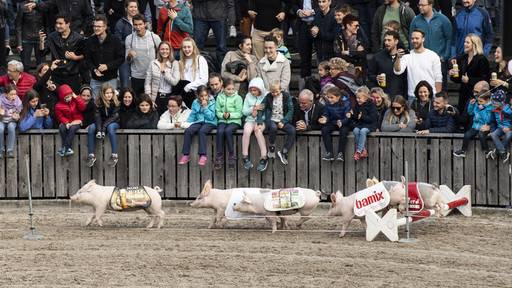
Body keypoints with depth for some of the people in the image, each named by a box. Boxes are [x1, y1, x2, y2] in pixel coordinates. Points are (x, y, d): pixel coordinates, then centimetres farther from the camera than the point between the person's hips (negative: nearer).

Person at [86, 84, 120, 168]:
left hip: (114, 123, -3)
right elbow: (97, 116, -15)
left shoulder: (115, 102, -12)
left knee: (110, 127, -37)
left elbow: (114, 116, -17)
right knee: (91, 128, -27)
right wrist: (99, 129, -31)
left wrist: (104, 126, -29)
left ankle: (114, 155, -37)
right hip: (101, 123, 3)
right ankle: (91, 155, -28)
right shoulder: (98, 102, -7)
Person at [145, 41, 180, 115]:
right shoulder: (153, 64, 6)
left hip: (169, 97, -1)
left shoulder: (175, 64, 3)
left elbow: (175, 82, -6)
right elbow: (147, 83, 4)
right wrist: (149, 99, -4)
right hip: (156, 97, 1)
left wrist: (165, 71, -7)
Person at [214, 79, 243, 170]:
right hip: (222, 120, 2)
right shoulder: (219, 97, 8)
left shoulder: (237, 98, 0)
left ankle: (231, 155, -21)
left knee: (228, 131, -32)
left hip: (234, 121, -2)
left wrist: (230, 115, -19)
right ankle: (219, 156, -22)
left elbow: (239, 113, -4)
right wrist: (222, 115, -14)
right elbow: (217, 111, 6)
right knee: (220, 131, -29)